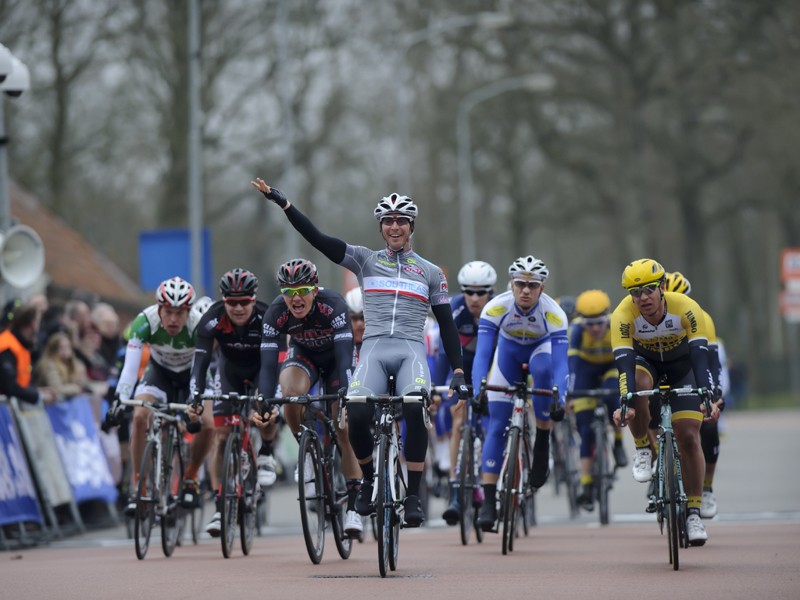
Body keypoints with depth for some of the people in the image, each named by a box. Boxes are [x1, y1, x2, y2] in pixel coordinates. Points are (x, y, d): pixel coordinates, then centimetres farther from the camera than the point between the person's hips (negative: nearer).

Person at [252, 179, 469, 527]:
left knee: (415, 409, -32)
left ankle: (413, 496, -21)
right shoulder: (365, 261, 13)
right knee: (356, 415, -27)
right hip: (374, 350, 0)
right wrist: (282, 203, -6)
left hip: (411, 351, 0)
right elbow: (317, 239, 4)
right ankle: (369, 480, 3)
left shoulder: (431, 273, 15)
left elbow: (447, 326, 16)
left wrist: (458, 372, 6)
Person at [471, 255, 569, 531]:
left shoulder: (553, 313, -33)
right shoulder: (496, 308, -32)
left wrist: (559, 400, -53)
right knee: (497, 426, -11)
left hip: (541, 348, -1)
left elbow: (560, 362, -38)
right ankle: (488, 500, -9)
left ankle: (542, 446, -21)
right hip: (508, 353, 1)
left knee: (543, 369, -38)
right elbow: (482, 354, -36)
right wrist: (477, 392, -50)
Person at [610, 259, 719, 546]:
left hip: (682, 363, 0)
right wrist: (625, 403, -51)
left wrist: (708, 397, -49)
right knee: (637, 384, -37)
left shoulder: (686, 308, -33)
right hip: (645, 360, 0)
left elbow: (700, 358, -36)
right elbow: (624, 362, -37)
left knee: (688, 437, -11)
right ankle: (642, 451, -12)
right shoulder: (623, 315, -32)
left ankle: (694, 513, 1)